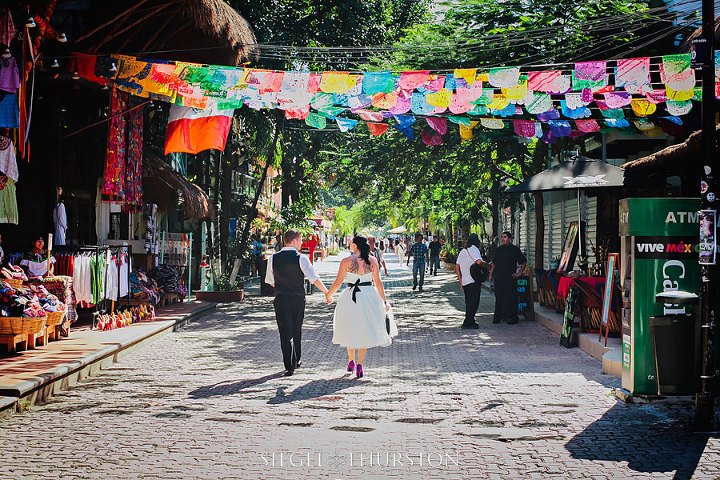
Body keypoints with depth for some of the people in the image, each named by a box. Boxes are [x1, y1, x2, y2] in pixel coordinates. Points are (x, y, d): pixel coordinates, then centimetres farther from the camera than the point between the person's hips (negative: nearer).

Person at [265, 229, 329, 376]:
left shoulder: (273, 258, 0)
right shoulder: (301, 258, -9)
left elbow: (270, 281, 10)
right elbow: (314, 278, -15)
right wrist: (327, 293, -6)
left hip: (281, 299, 0)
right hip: (299, 299, 0)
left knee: (285, 333, 0)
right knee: (297, 331, 18)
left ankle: (289, 366, -9)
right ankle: (296, 361, 31)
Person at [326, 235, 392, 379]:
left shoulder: (346, 261, -9)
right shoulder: (372, 260, -2)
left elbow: (338, 282, -6)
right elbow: (378, 282, -2)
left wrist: (328, 294, 11)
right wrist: (384, 301, 6)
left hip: (351, 297, -1)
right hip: (369, 296, 1)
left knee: (351, 329, 18)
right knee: (365, 330, 8)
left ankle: (351, 361, 26)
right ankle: (360, 364, -4)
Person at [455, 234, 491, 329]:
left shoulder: (462, 251, 19)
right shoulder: (473, 249, -6)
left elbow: (457, 268, 18)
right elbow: (479, 262, -23)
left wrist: (461, 282, 20)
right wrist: (487, 265, -5)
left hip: (465, 282, 8)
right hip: (473, 281, -8)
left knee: (469, 303, 16)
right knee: (474, 303, -4)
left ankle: (470, 322, 21)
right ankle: (467, 323, -6)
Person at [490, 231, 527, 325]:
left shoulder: (514, 249, 0)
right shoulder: (498, 249, 15)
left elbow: (523, 261, 4)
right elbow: (494, 263, 24)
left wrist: (520, 273, -1)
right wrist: (491, 273, 14)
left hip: (510, 278, -4)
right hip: (498, 278, 4)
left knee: (510, 297, -4)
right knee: (499, 297, 5)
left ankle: (512, 317, 2)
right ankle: (498, 316, 11)